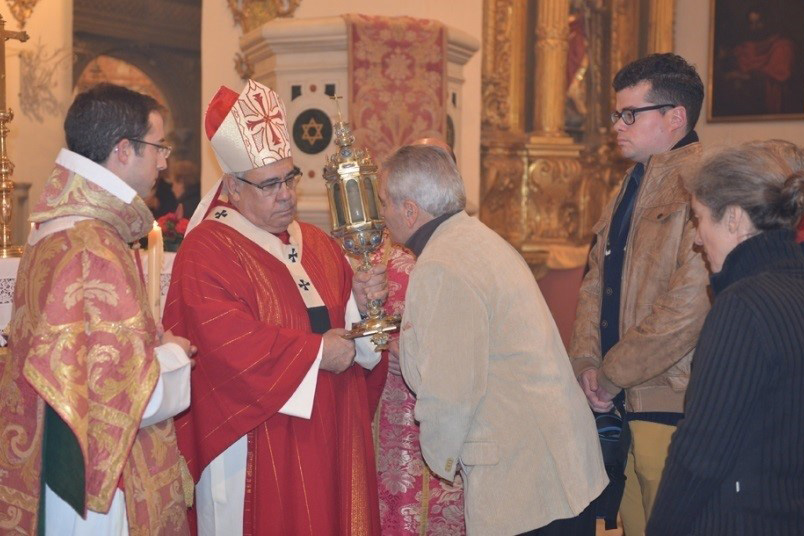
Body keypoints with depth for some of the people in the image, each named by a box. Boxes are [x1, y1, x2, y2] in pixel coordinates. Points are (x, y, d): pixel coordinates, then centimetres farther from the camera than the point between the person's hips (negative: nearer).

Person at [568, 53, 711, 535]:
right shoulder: (635, 184, 15)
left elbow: (690, 308, -22)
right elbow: (597, 279, 15)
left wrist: (612, 375, -14)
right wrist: (587, 360, 0)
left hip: (670, 406, -8)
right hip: (623, 404, 8)